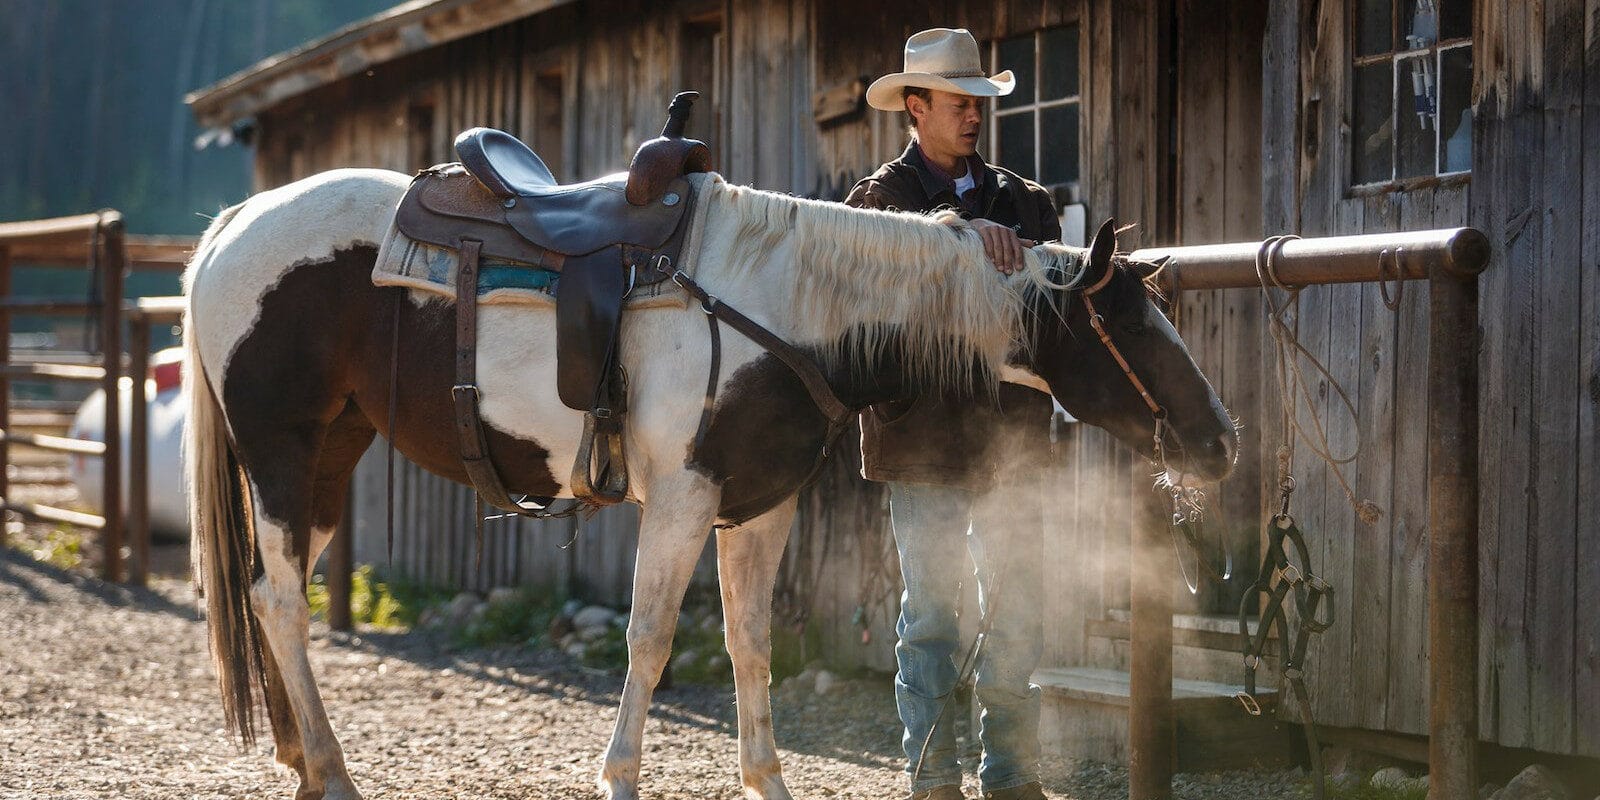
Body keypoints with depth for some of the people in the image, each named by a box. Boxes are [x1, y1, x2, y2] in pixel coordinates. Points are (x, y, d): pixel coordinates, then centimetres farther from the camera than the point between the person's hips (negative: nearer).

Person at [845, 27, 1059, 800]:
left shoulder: (1021, 201, 14)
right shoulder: (879, 196, 2)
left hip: (1009, 437, 3)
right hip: (922, 438, -3)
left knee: (1018, 613, 4)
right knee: (929, 614, 0)